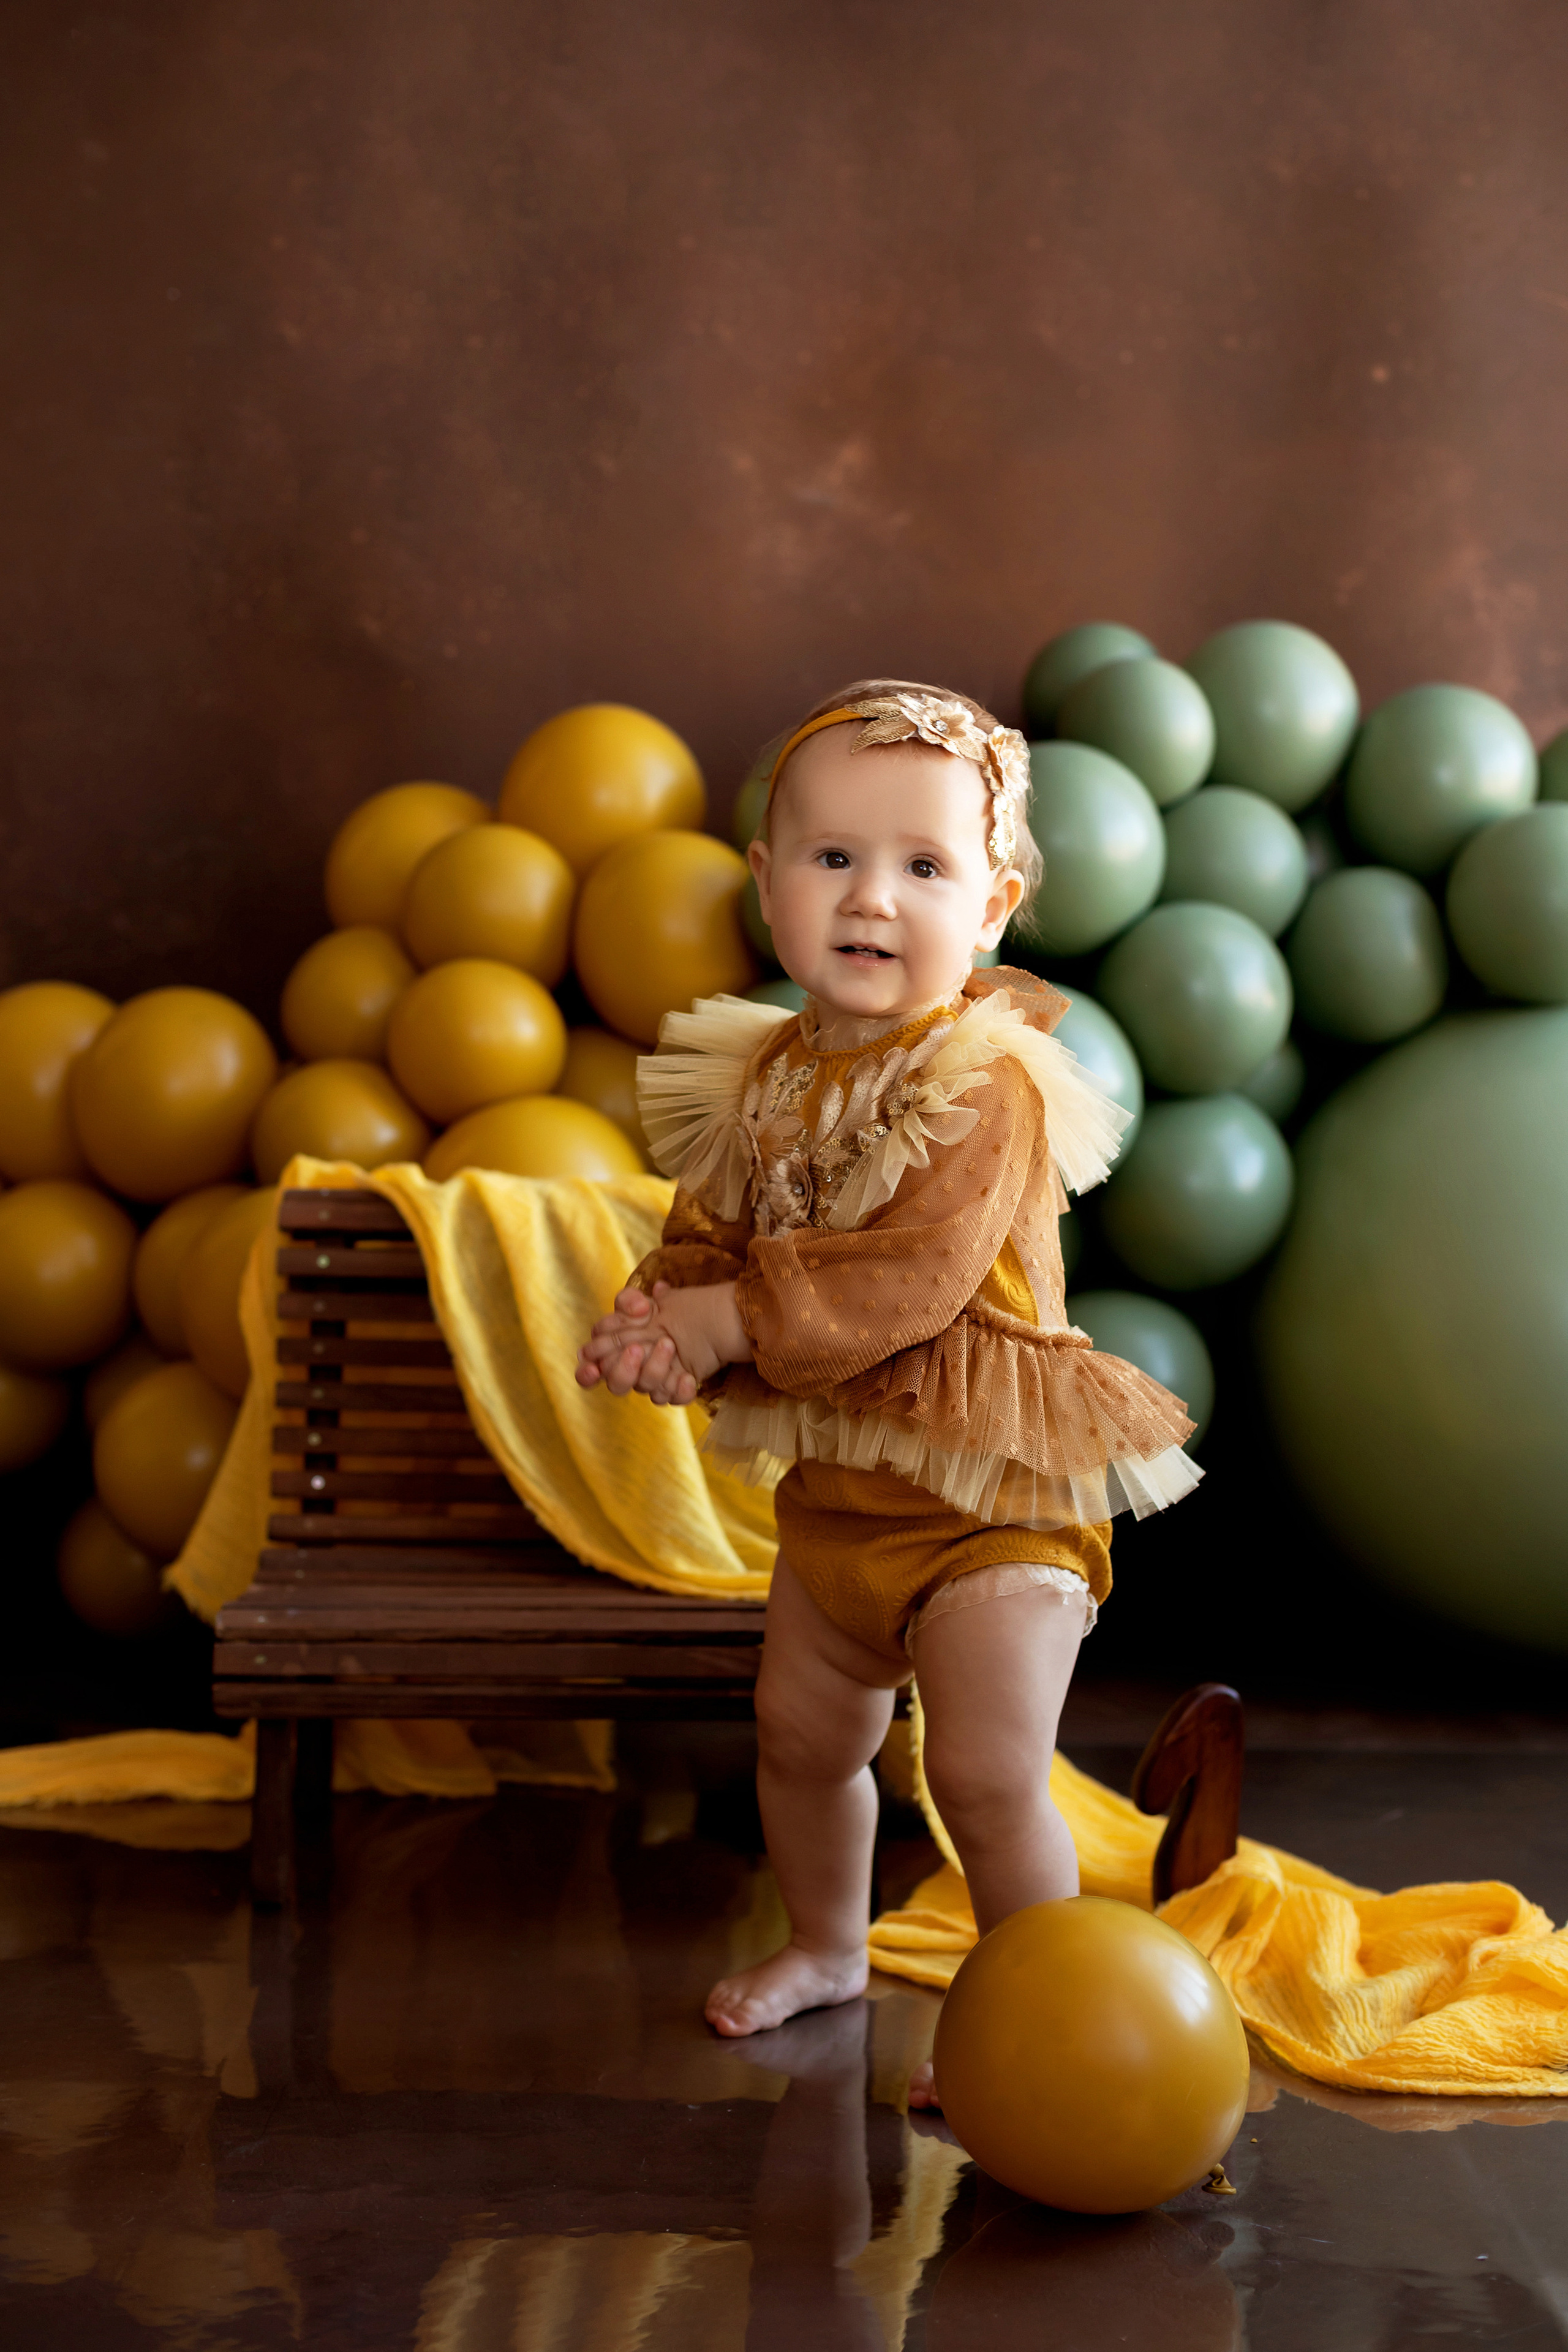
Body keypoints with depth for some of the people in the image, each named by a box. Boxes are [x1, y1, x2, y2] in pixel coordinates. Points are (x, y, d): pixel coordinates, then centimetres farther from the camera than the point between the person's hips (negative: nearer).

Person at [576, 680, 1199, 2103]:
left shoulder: (992, 1081, -21)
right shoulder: (762, 1080, 2)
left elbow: (916, 1278, -29)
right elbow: (709, 1234, 7)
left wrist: (736, 1318, -25)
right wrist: (669, 1314, -16)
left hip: (988, 1500, -8)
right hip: (834, 1485, 8)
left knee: (988, 1775, -9)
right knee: (801, 1730, 22)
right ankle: (828, 1946, 46)